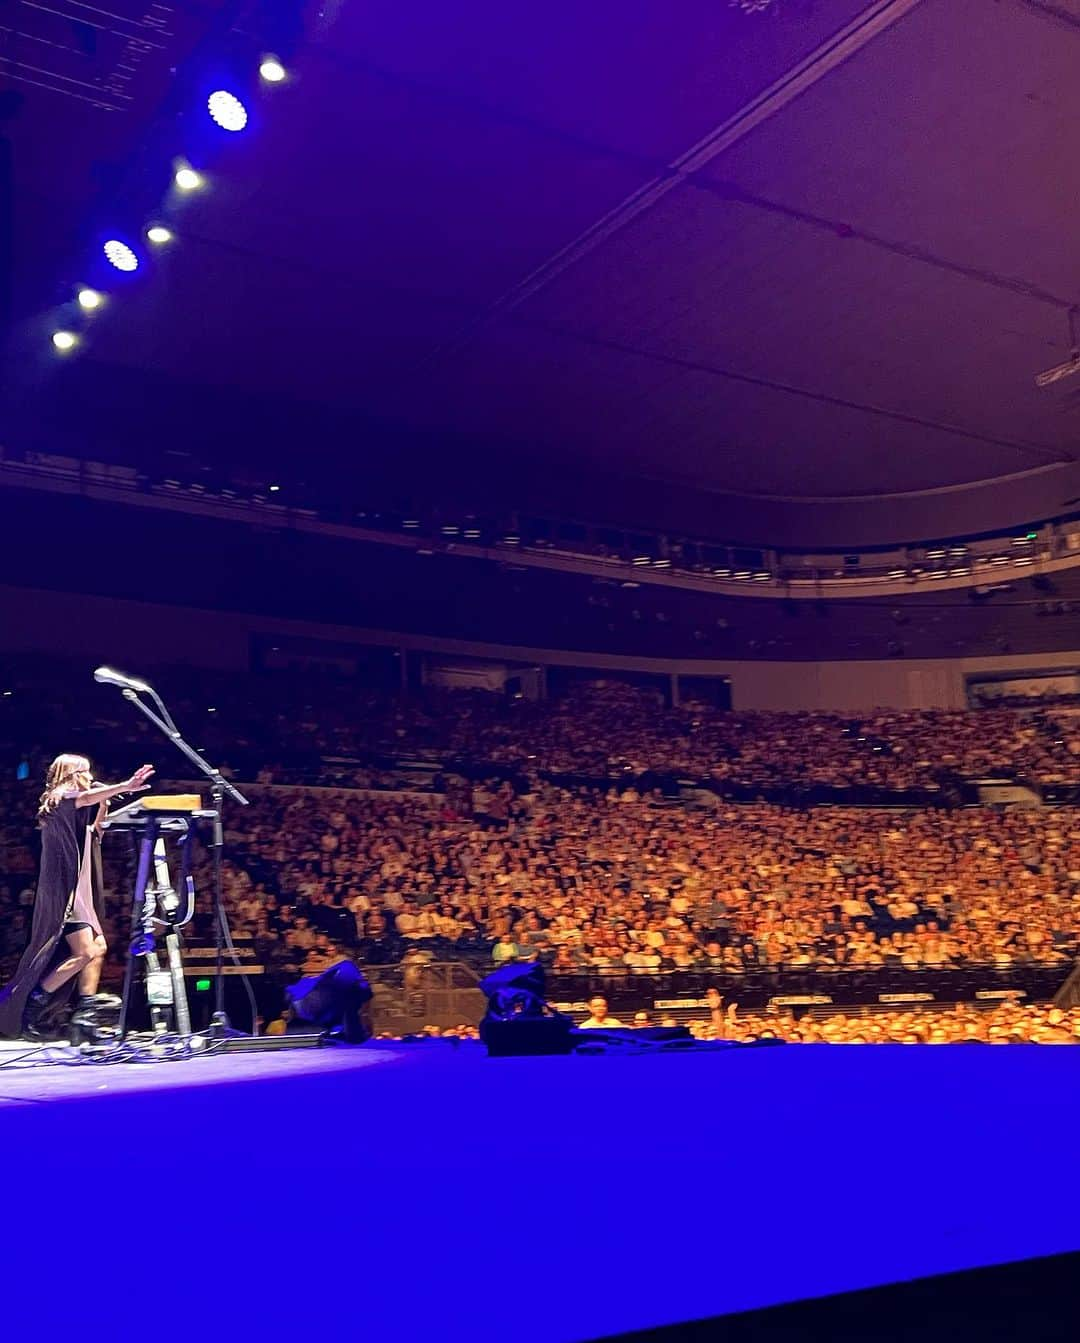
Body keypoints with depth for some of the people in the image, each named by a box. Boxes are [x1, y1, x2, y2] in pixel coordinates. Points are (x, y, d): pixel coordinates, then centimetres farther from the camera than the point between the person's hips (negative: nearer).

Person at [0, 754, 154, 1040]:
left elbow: (95, 827, 26)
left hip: (77, 892, 10)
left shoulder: (72, 810, 20)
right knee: (85, 952, -13)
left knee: (98, 948, 5)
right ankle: (32, 1004, -4)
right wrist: (125, 786, -42)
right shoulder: (61, 800, -7)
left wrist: (103, 802, 11)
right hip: (64, 891, -10)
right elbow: (86, 798, -28)